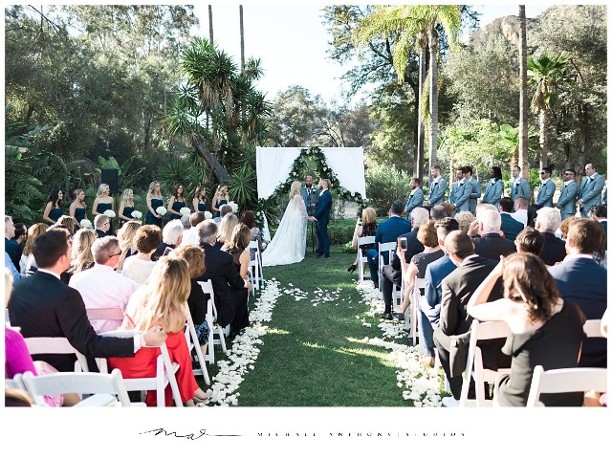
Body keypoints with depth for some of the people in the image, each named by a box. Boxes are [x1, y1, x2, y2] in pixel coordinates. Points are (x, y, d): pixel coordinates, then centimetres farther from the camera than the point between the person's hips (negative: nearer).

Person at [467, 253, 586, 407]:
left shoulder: (512, 309, -19)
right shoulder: (572, 310, -5)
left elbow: (472, 308, -3)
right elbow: (574, 360, 5)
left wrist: (496, 272, -4)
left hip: (522, 404, -4)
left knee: (499, 382, 29)